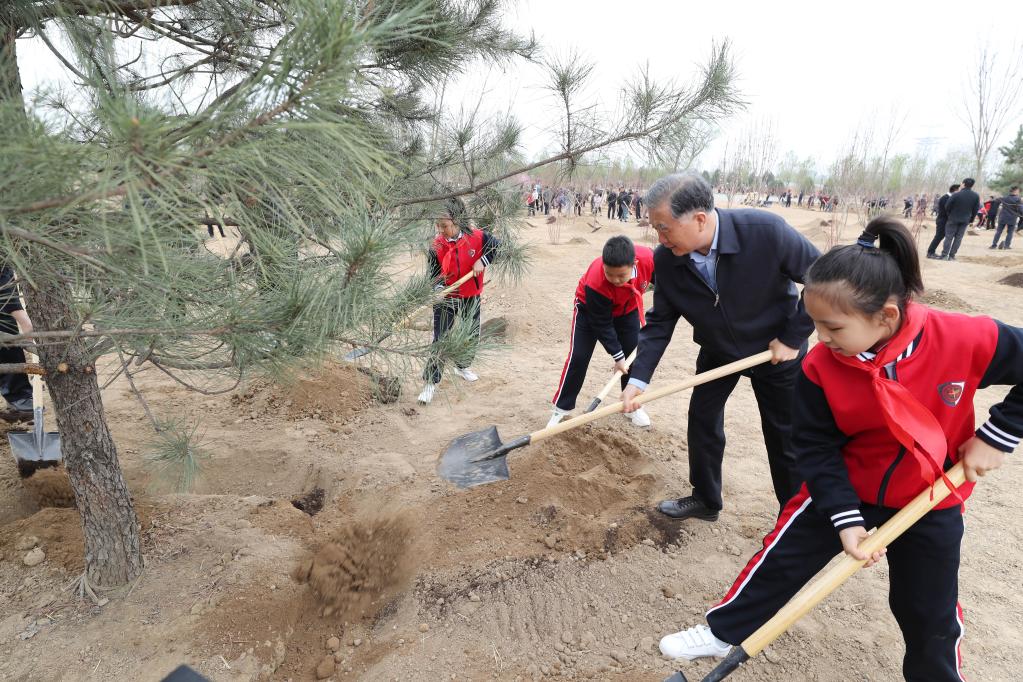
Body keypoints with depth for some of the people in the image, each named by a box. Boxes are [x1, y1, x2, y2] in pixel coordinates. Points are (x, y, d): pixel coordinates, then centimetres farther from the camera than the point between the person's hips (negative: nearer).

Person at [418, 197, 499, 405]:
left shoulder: (477, 237, -13)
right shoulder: (436, 247, -13)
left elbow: (496, 245, 0)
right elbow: (435, 274, -9)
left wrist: (483, 261, -15)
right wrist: (438, 289, -29)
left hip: (471, 297, 2)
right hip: (446, 299, -2)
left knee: (473, 334, 18)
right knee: (440, 340, -7)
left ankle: (463, 366, 44)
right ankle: (431, 382, 0)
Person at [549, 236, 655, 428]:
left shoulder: (648, 258, -34)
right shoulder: (596, 282, -42)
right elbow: (602, 325, -29)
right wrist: (617, 356, -25)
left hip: (628, 308, 4)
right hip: (590, 308, -4)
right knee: (578, 357, -9)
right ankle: (562, 407, 3)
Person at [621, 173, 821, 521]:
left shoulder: (766, 230, -33)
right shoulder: (666, 260, -21)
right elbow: (660, 321, -12)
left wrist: (793, 338, -18)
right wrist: (638, 378, -21)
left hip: (776, 349, -3)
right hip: (717, 349, 3)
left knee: (784, 438, 8)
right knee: (702, 419, 8)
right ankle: (705, 499, 31)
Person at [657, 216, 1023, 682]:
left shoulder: (967, 340, -27)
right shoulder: (821, 367, -23)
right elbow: (816, 447, -14)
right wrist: (845, 519, -18)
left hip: (932, 501, 0)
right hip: (844, 490, 1)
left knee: (930, 613, 17)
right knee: (780, 561, 6)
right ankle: (723, 632, 29)